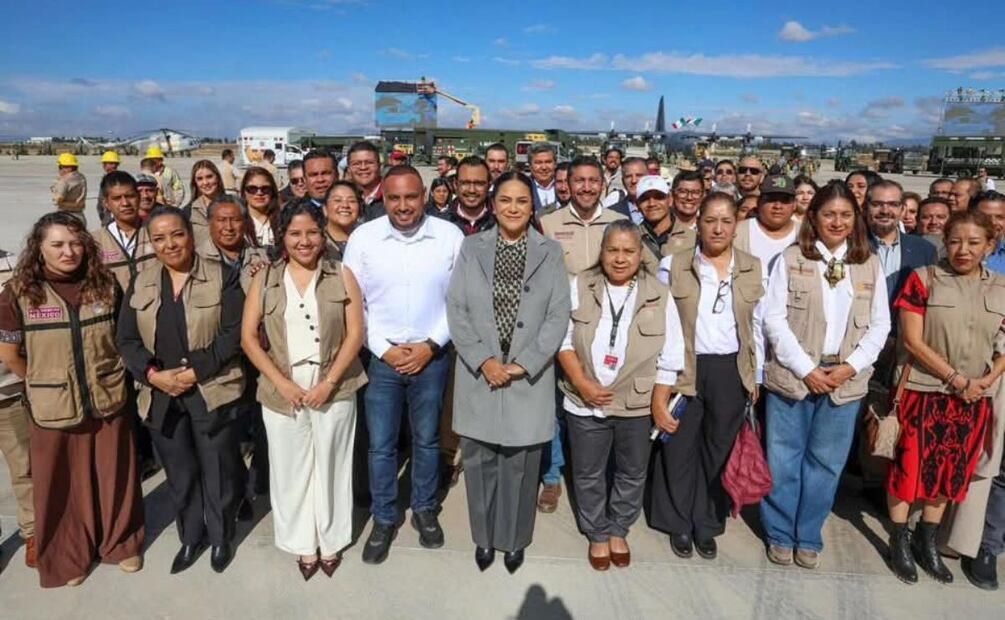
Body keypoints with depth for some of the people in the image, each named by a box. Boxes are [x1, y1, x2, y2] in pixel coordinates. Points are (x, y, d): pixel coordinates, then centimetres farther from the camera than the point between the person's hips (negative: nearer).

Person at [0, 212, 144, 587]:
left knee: (114, 477, 14)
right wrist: (45, 382, 5)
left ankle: (121, 543, 35)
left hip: (109, 400, 2)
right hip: (54, 408, -1)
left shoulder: (105, 285, -2)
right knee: (63, 485, 13)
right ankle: (68, 557, 34)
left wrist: (108, 372, 6)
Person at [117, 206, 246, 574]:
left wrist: (195, 372, -17)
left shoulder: (222, 277, -4)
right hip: (161, 397, 4)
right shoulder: (141, 284, 8)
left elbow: (233, 334, -11)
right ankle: (190, 537, 35)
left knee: (218, 470, 8)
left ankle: (221, 537, 29)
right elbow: (127, 339, 4)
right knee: (179, 473, 16)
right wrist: (154, 374, -12)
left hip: (213, 392, -3)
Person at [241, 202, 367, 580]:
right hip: (282, 391, 1)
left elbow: (355, 334, -4)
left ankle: (331, 540, 31)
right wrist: (282, 383, -10)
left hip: (333, 389, -1)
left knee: (330, 466, 11)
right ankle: (303, 543, 31)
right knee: (291, 468, 11)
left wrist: (329, 383, -12)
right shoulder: (264, 279, 4)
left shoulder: (342, 277, 1)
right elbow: (248, 337, 0)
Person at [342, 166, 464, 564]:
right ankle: (383, 519, 29)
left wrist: (431, 344, -9)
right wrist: (384, 349, -9)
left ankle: (425, 510, 37)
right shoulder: (363, 238, -7)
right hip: (381, 357, 0)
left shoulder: (450, 236, -8)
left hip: (432, 356, 0)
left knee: (427, 440, 16)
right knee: (381, 444, 9)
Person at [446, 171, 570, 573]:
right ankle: (485, 536, 31)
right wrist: (483, 361, -12)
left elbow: (558, 315, -3)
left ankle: (514, 538, 31)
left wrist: (524, 364, -12)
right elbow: (456, 309, -2)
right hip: (479, 375, 1)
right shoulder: (471, 248, 2)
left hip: (529, 377, 0)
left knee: (521, 462, 9)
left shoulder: (550, 252, 2)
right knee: (479, 459, 10)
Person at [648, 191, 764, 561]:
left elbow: (757, 327, 8)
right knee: (679, 449, 7)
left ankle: (707, 524, 31)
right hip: (684, 371, -2)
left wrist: (756, 378, 7)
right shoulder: (673, 266, -4)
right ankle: (679, 524, 27)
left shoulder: (753, 269, 4)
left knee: (719, 449, 13)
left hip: (732, 372, 2)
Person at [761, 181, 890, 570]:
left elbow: (880, 325, 6)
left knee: (826, 463, 11)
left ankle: (809, 537, 27)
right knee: (783, 460, 6)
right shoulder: (790, 259, -1)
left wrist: (852, 366, -9)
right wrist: (806, 368, -12)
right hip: (792, 376, -2)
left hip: (846, 380, 2)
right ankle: (780, 534, 23)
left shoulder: (870, 266, 7)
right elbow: (773, 318, -7)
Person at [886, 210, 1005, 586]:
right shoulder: (923, 279, -7)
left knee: (952, 470, 12)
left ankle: (927, 541, 27)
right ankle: (900, 541, 18)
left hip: (975, 399, 4)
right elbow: (912, 341, -12)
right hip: (925, 392, -4)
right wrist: (956, 379, -14)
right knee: (911, 465, 3)